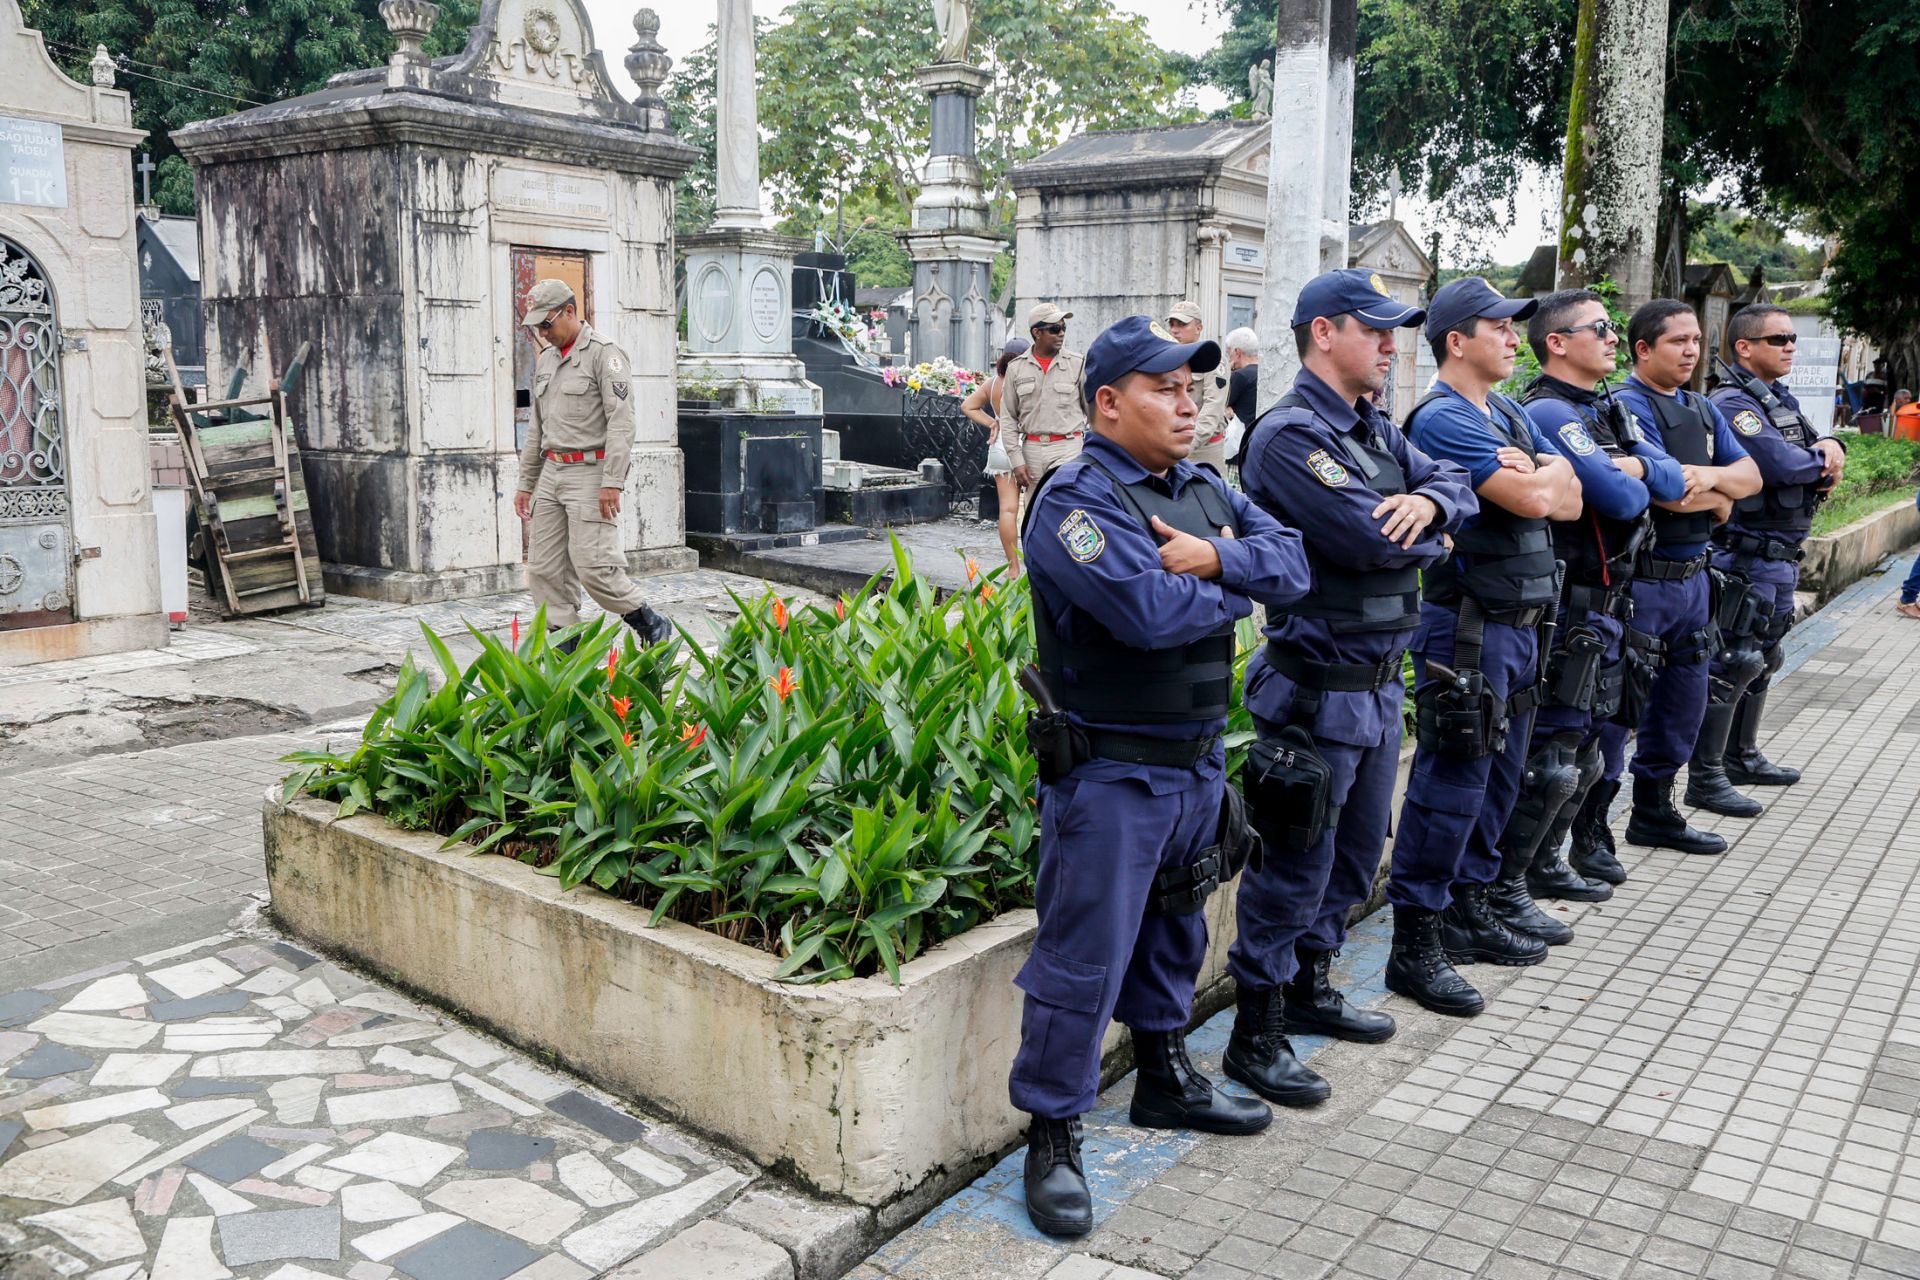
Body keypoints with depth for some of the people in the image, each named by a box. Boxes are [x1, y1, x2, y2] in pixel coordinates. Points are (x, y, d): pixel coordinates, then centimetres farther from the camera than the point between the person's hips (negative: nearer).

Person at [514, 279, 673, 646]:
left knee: (593, 566, -14)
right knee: (544, 569, 3)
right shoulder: (546, 359, 18)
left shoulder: (604, 353, -8)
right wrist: (525, 483, 20)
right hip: (551, 472, 8)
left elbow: (621, 422, -16)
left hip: (589, 472, -8)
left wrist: (613, 482, -22)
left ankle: (653, 628, 3)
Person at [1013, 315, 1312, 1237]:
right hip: (1110, 773, -8)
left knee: (1174, 933, 23)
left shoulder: (1204, 491, 10)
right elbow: (1150, 608, -29)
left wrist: (1218, 557, -19)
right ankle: (1052, 1136, 13)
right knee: (1083, 961, -1)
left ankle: (1164, 1077, 43)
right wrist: (1236, 592, -10)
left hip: (1198, 762, 8)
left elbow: (1291, 563, 1)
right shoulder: (1076, 500, -16)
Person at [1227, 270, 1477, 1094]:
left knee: (1356, 850, 20)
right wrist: (1429, 540, -4)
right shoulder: (1290, 436, -17)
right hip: (1317, 686, -10)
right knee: (1296, 863, -2)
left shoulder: (1375, 431, 14)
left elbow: (1457, 484, 10)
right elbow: (1371, 540, -26)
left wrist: (1429, 501, -14)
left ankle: (1310, 987, 37)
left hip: (1379, 680, 10)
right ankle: (1255, 1034, 11)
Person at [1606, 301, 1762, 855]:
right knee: (1618, 706, -5)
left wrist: (1711, 475, -14)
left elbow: (1750, 475, 8)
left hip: (1692, 576, 9)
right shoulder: (1628, 407, -13)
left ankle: (1654, 813, 30)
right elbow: (1669, 493, -22)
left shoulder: (1703, 410, 15)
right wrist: (1721, 498, -2)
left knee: (1683, 705, 16)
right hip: (1641, 580, -9)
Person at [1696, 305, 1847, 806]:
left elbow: (1819, 446, 15)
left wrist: (1829, 446, -8)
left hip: (1782, 557, 10)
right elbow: (1780, 464, -26)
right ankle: (1705, 779, -4)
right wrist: (1823, 464, -6)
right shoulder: (1733, 404, -16)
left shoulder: (1782, 399, 15)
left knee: (1762, 660, 19)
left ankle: (1742, 757, 32)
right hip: (1745, 556, -10)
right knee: (1732, 663, -8)